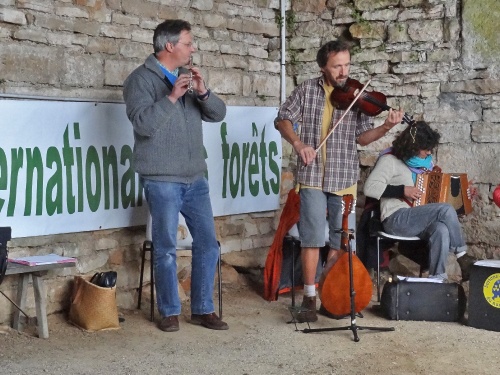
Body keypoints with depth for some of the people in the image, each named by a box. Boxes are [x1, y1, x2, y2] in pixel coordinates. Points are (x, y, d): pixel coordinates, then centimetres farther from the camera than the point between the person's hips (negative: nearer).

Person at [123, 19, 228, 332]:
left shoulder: (188, 76, 13)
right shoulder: (141, 79, -5)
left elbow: (218, 114, 8)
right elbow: (143, 123, -18)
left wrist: (203, 92, -10)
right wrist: (171, 97, -22)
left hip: (195, 179, 6)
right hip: (162, 180, -6)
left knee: (208, 244, 6)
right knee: (166, 249, 2)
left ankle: (203, 309, 17)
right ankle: (170, 311, 15)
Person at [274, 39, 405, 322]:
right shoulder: (307, 90, 1)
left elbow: (362, 137, 1)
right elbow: (283, 119, 4)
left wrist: (386, 127, -17)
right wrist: (298, 143, -12)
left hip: (344, 177, 2)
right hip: (313, 175, -1)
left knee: (340, 239, 8)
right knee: (313, 238, -4)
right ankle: (310, 298, 2)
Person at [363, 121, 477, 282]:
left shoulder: (423, 161, 16)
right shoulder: (390, 160, -6)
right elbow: (369, 188, -17)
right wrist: (402, 190, -19)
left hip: (417, 219, 6)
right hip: (396, 219, -6)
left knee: (442, 230, -30)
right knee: (446, 210, -25)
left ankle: (437, 279, -27)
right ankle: (462, 256, -11)